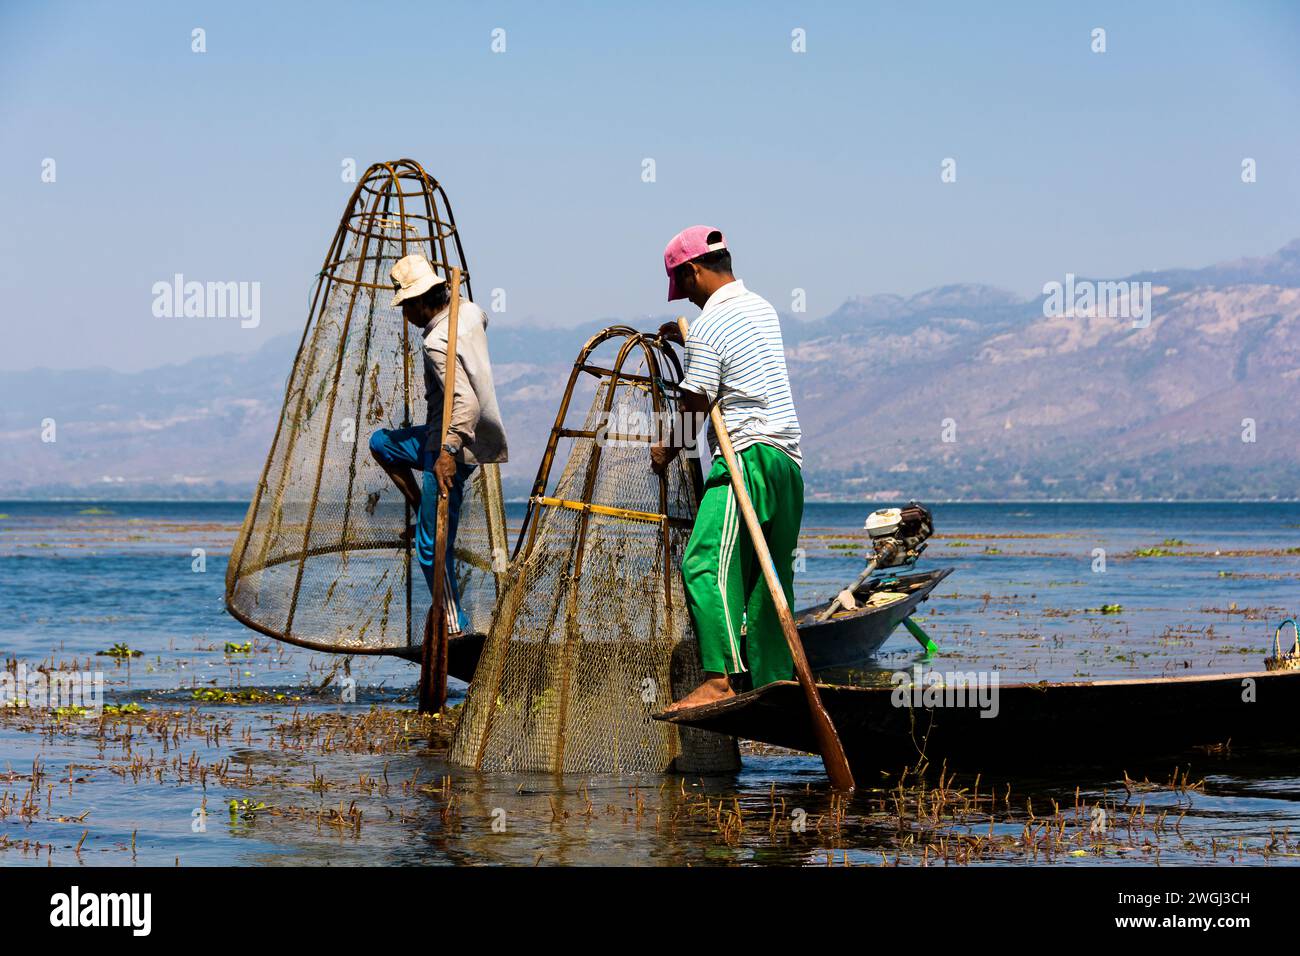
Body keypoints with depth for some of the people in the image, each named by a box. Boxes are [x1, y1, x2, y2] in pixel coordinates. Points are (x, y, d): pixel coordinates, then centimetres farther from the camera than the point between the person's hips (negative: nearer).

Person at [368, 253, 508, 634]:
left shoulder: (438, 343, -26)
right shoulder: (469, 311, 1)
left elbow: (467, 403, -34)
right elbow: (483, 319, 29)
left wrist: (448, 452, -33)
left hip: (452, 445, -10)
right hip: (451, 436, 10)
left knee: (432, 546, -2)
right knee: (380, 442, 26)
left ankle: (455, 626, 4)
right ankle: (423, 512, 23)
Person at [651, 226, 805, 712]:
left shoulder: (709, 325, -9)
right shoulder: (762, 310, 17)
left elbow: (695, 407, -6)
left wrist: (667, 450, 10)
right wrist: (688, 339, 34)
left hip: (746, 458, -9)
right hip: (788, 462, 9)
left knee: (705, 564, -16)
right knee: (768, 577, 11)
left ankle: (720, 679, -27)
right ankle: (774, 682, 11)